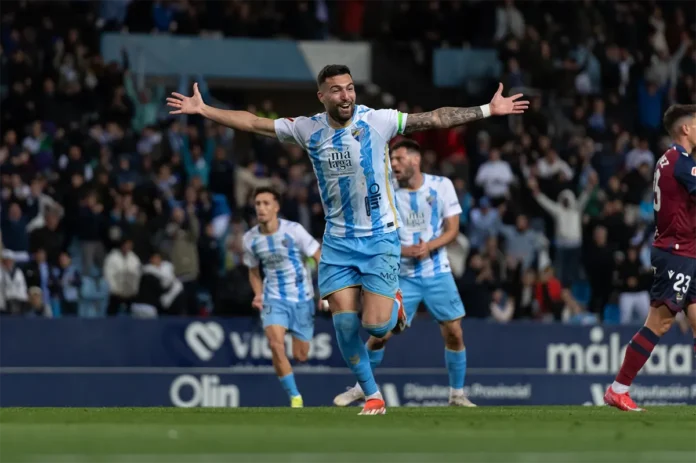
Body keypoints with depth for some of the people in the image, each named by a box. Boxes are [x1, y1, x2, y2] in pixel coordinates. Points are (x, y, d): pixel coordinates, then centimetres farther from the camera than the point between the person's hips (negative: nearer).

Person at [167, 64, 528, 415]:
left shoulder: (378, 121, -11)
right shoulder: (308, 129, -3)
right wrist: (203, 110, 1)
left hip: (380, 237, -3)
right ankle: (372, 396, 12)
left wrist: (488, 110, -16)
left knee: (375, 325, -12)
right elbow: (252, 123, 4)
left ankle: (393, 304, 25)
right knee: (344, 322, -5)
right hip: (338, 241, 3)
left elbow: (436, 118, -12)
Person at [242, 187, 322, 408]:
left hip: (302, 298, -1)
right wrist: (258, 295, -3)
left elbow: (320, 258, -6)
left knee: (300, 356, 3)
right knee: (276, 344, -23)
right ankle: (295, 397, -12)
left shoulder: (293, 230, -13)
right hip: (274, 298, 1)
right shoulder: (250, 239, -3)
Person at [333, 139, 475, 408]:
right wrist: (404, 250, -20)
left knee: (453, 333, -3)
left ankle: (457, 395, 11)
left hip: (438, 273, 0)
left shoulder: (441, 186, -2)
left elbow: (452, 229, -3)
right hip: (403, 275, 0)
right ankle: (361, 387, 14)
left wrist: (429, 246, -21)